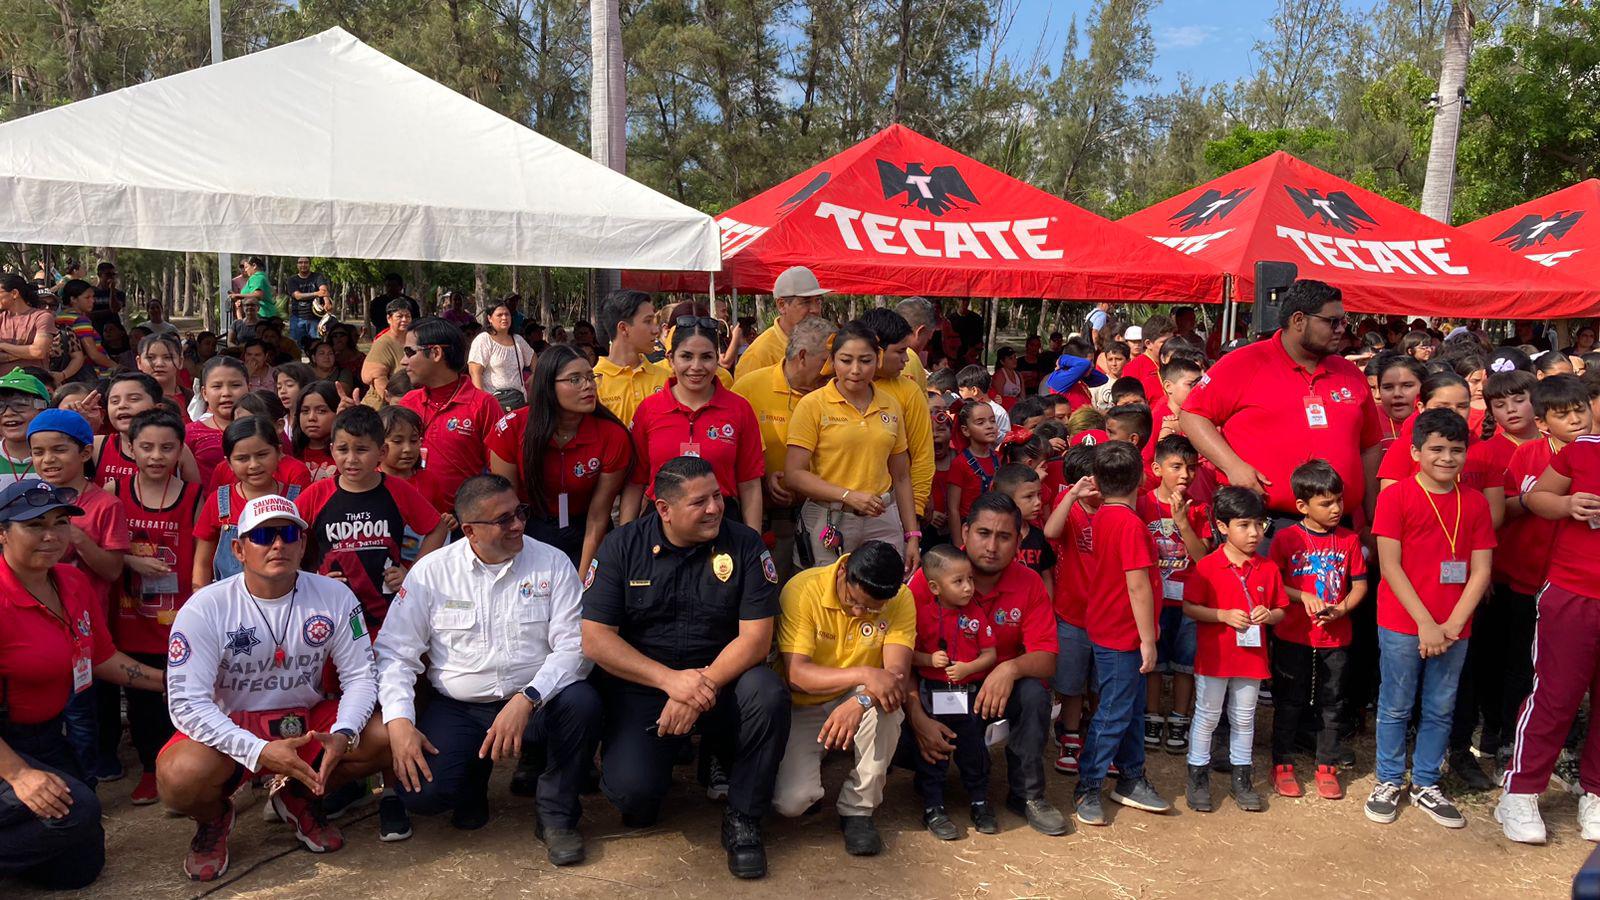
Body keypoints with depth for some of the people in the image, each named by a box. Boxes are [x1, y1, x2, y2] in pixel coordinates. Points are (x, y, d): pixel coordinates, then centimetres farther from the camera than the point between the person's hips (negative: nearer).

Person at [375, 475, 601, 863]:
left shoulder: (552, 564, -2)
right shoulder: (430, 572, 0)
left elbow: (574, 646, -10)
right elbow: (395, 652, 0)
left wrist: (526, 700, -25)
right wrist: (399, 722, -15)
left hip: (536, 704, 0)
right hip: (456, 709, 0)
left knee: (581, 700, -32)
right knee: (421, 794, -24)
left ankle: (557, 815, -6)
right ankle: (474, 774, 15)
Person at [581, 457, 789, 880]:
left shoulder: (744, 545, -5)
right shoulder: (621, 546, -5)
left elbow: (755, 637, -10)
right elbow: (595, 639, -10)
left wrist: (703, 685, -25)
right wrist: (669, 680, -21)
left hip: (722, 677, 1)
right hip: (639, 683, 0)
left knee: (769, 696, -31)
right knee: (629, 789, -24)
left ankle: (743, 819, -8)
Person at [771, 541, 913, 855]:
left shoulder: (901, 600, -14)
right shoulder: (803, 590, -22)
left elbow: (898, 674, -23)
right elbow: (795, 673, -27)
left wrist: (861, 702, -44)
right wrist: (864, 674, -40)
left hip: (855, 701, 2)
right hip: (802, 708, -2)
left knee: (886, 701, -34)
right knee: (791, 801, -23)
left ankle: (858, 809, -12)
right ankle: (810, 769, 17)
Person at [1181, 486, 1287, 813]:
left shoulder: (1268, 569, 1)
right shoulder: (1207, 566, -10)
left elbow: (1281, 611, 9)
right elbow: (1189, 607, -10)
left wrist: (1269, 615, -13)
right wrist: (1225, 615, -20)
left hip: (1251, 658, 3)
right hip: (1213, 658, -3)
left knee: (1244, 719, 15)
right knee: (1206, 717, 7)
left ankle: (1242, 777, 28)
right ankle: (1198, 776, 19)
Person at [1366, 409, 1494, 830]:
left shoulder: (1475, 502, 5)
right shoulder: (1396, 496, -6)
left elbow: (1481, 571, 3)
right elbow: (1390, 565, -9)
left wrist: (1451, 625, -7)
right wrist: (1425, 623, -13)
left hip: (1453, 628, 3)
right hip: (1402, 625, -3)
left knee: (1440, 710, 11)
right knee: (1396, 707, 6)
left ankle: (1426, 786, 25)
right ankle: (1389, 782, 21)